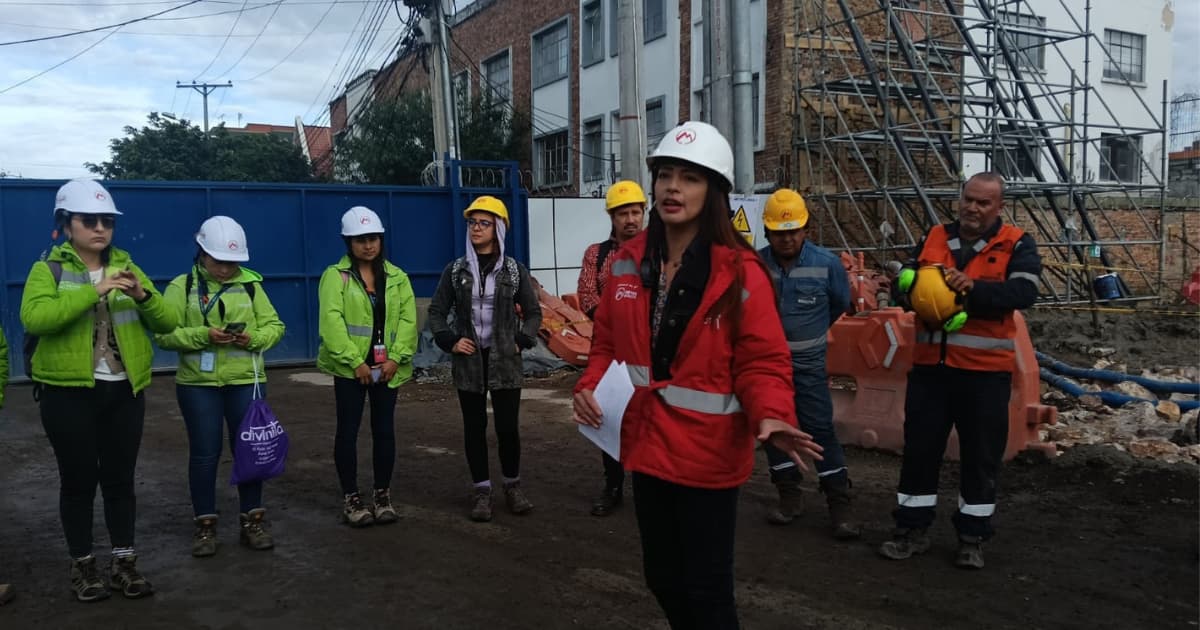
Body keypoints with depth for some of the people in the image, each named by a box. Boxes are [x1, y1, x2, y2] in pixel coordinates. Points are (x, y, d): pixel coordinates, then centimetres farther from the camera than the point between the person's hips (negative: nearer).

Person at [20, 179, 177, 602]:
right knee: (78, 480, 6)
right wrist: (93, 291, -28)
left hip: (124, 391, 3)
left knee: (120, 477, 9)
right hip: (69, 393, -3)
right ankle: (82, 564, 20)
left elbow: (166, 323, 1)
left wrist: (143, 295, -18)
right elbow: (34, 318, -22)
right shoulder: (49, 270, -3)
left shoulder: (127, 267, 9)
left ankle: (124, 561, 20)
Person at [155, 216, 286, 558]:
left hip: (246, 381, 2)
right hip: (198, 384, -1)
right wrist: (203, 335, -22)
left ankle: (252, 521, 19)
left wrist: (253, 337, -16)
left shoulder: (250, 284, 4)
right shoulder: (182, 286, -1)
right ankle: (204, 525, 18)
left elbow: (274, 326, 4)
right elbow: (164, 334, -7)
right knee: (204, 453, 5)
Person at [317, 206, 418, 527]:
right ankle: (351, 497, 13)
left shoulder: (397, 277, 8)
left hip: (387, 367, 3)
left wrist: (396, 357, -12)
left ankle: (383, 495, 20)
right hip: (350, 367, -3)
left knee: (384, 430, 8)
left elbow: (408, 319, 0)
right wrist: (355, 361, -19)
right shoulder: (335, 275, -3)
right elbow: (331, 321, -13)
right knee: (348, 430, 3)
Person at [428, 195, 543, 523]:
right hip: (469, 360, 1)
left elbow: (533, 313, 8)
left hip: (504, 360, -1)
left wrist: (521, 341, -5)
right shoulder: (456, 270, 4)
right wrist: (450, 341, -6)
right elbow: (437, 311, 9)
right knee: (474, 427, 6)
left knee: (507, 426, 0)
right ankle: (481, 490, 16)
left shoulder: (514, 270, 1)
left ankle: (513, 486, 19)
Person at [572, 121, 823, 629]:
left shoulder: (739, 271, -13)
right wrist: (590, 386, -8)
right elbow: (609, 341, 10)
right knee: (661, 577, 20)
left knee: (705, 589, 6)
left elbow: (762, 361, -14)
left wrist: (770, 415, -32)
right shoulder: (629, 263, 2)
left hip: (708, 453, -5)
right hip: (647, 444, 6)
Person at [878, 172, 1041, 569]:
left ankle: (972, 537, 22)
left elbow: (1024, 292, -16)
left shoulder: (1016, 245, -1)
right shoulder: (934, 238, 9)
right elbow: (904, 284, 7)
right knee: (920, 449, 9)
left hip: (985, 370, -3)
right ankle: (912, 529, 21)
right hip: (930, 365, 3)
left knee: (981, 456, 8)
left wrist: (973, 288, -29)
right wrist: (908, 282, -16)